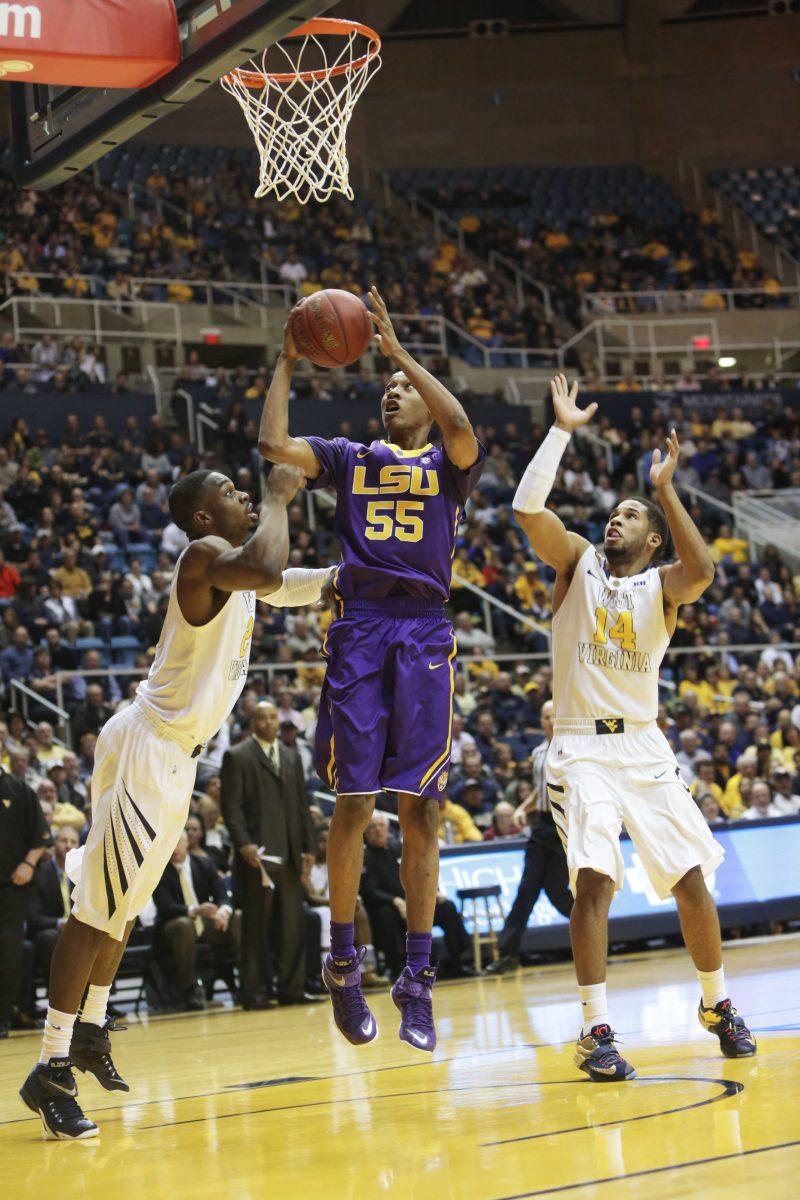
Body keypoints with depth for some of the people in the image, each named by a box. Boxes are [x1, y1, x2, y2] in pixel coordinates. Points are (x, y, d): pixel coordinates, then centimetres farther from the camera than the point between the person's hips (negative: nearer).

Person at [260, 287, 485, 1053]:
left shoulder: (447, 466, 13)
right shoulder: (350, 458, 17)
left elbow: (462, 428, -11)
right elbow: (274, 446, 3)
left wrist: (398, 349, -8)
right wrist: (287, 364, 5)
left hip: (425, 636, -1)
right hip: (360, 630, 1)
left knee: (420, 813, -1)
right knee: (353, 804, -3)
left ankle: (416, 978, 4)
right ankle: (343, 966, 8)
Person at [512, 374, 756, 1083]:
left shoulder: (661, 585, 4)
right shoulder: (578, 562, 6)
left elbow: (702, 570, -22)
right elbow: (527, 508, -11)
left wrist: (666, 489, -20)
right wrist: (563, 431, -9)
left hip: (643, 745, 2)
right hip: (581, 749, -2)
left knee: (691, 877, 2)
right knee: (594, 879, -17)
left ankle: (718, 1005, 22)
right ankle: (596, 1030, -16)